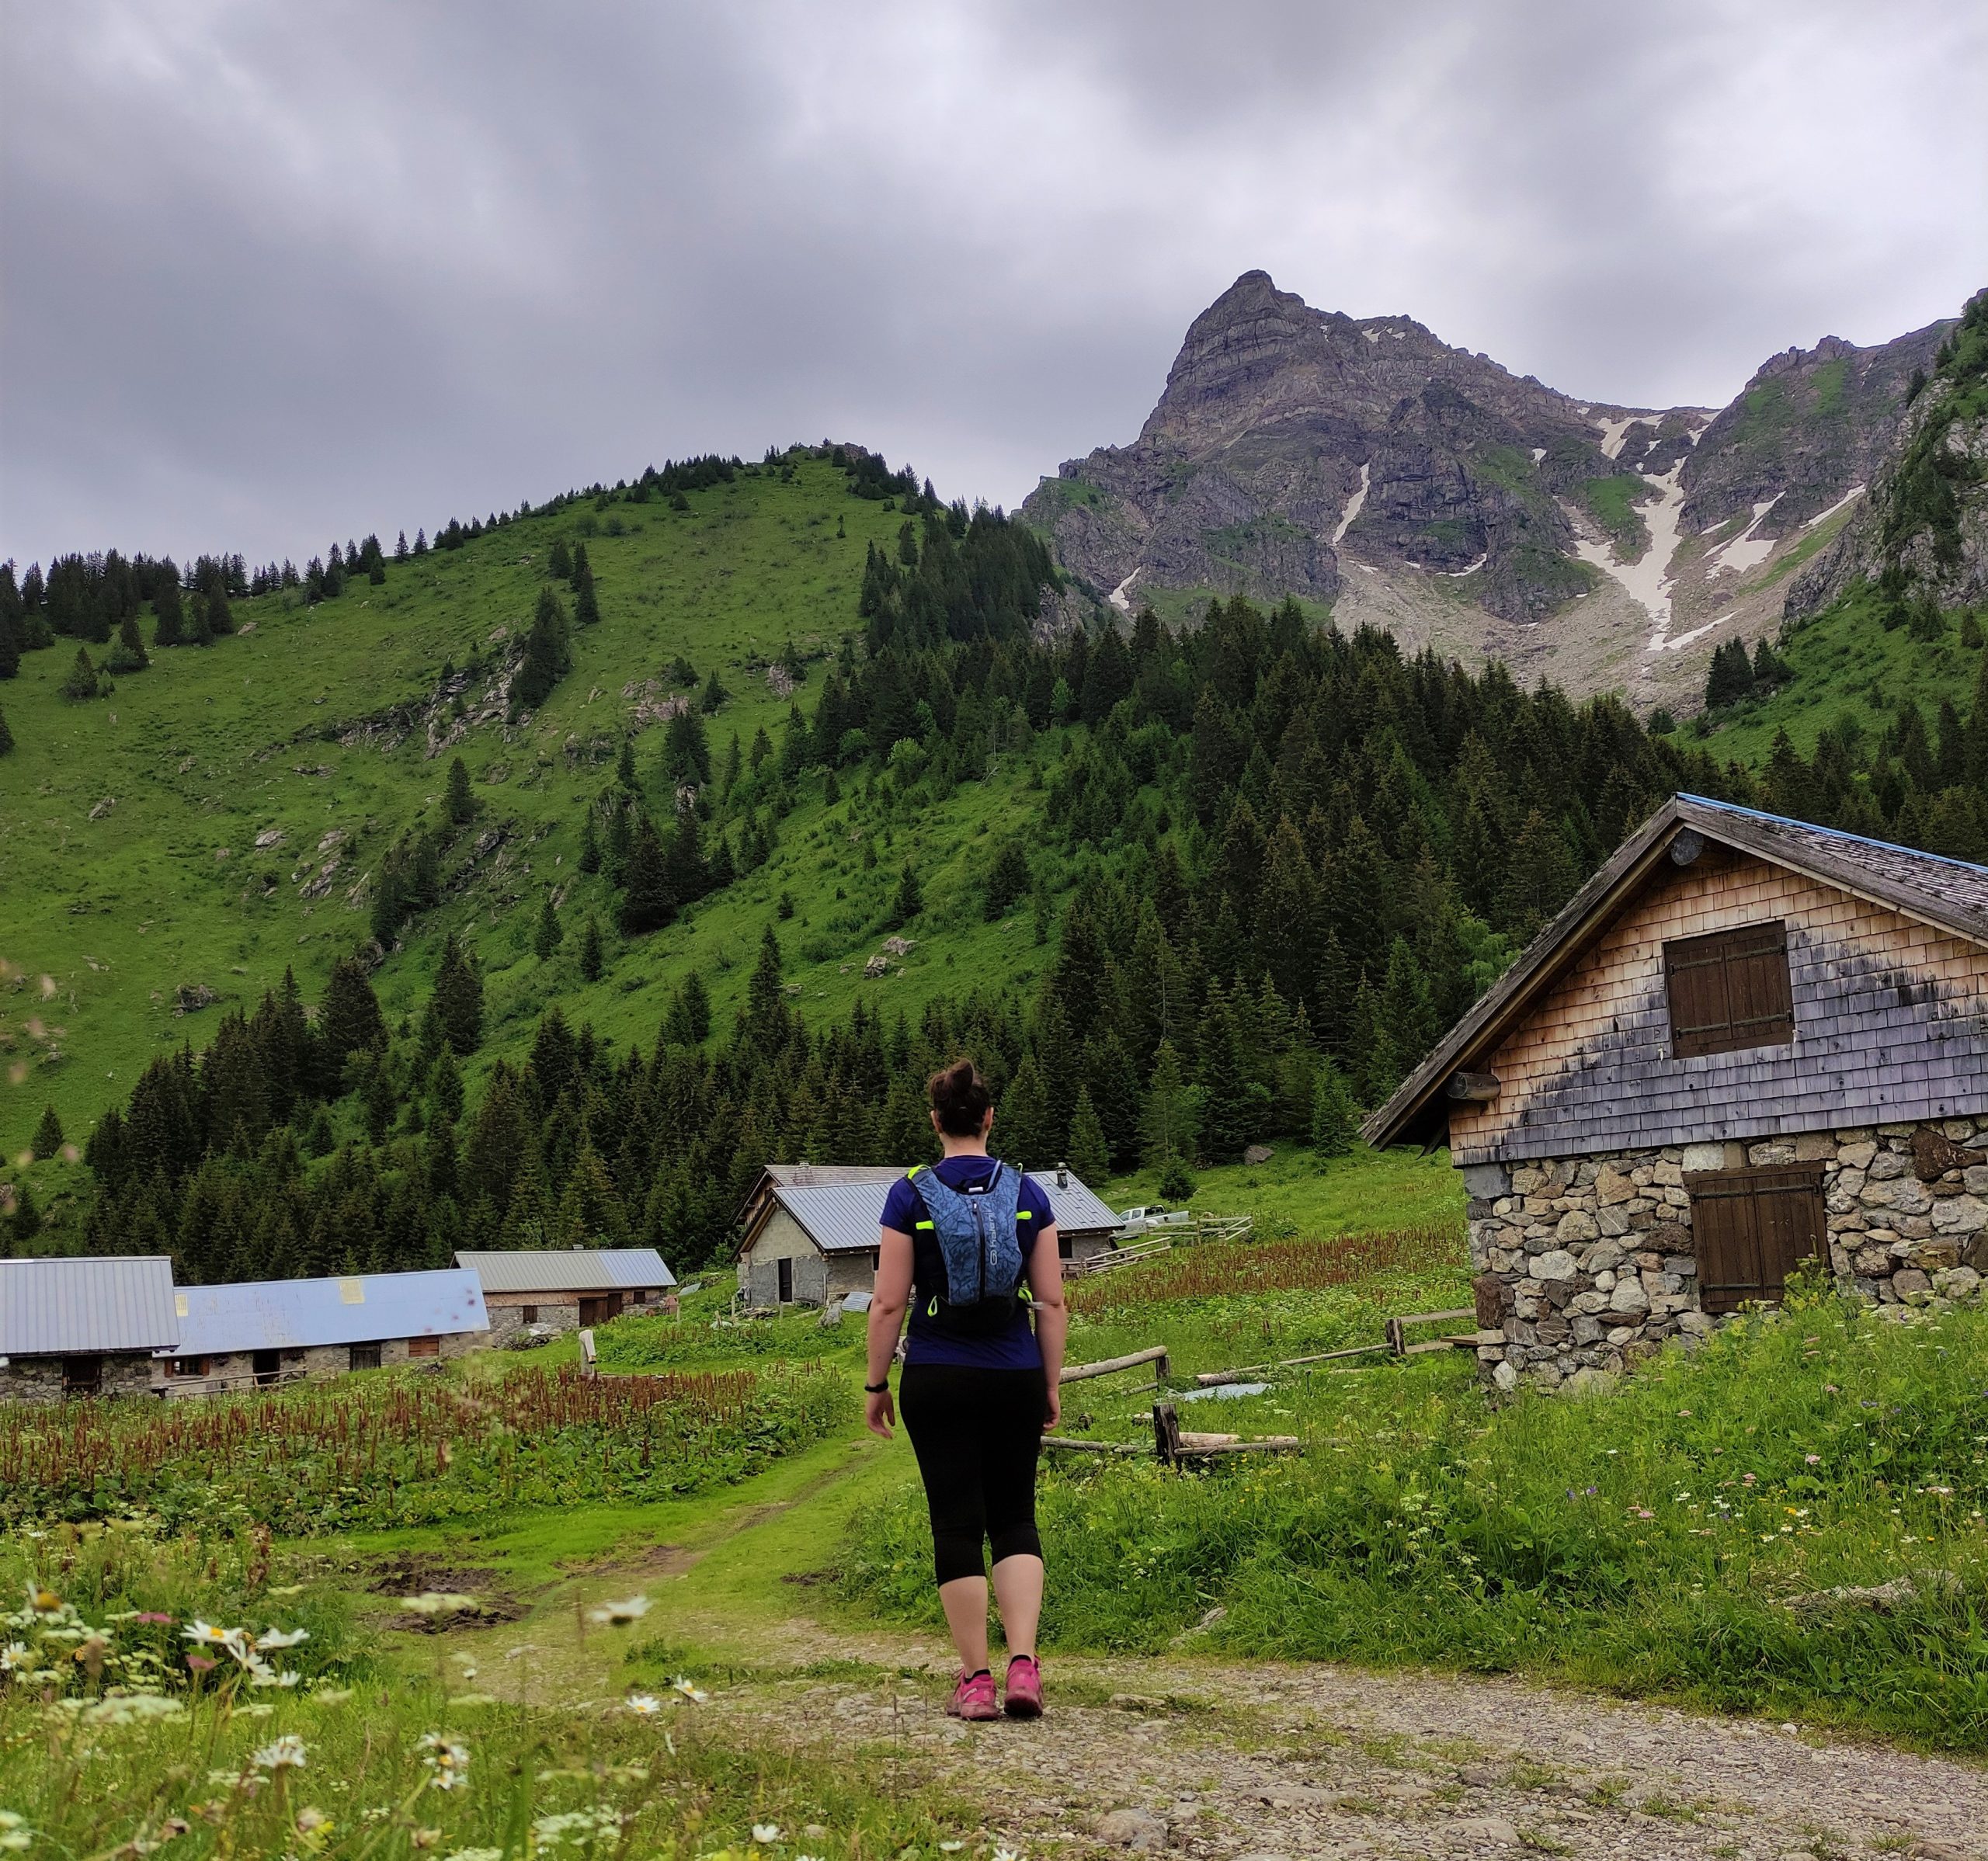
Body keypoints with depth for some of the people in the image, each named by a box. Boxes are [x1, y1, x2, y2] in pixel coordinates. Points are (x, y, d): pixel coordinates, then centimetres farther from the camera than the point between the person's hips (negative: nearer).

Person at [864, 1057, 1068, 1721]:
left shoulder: (910, 1195, -6)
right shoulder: (1028, 1193, 0)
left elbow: (889, 1303, -6)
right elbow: (1052, 1302, 1)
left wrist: (876, 1383, 4)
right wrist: (1051, 1386, 9)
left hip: (938, 1380, -2)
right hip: (1015, 1377, 2)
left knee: (957, 1523, 7)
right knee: (1015, 1518, 12)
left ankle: (975, 1680, 10)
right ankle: (1023, 1662, -3)